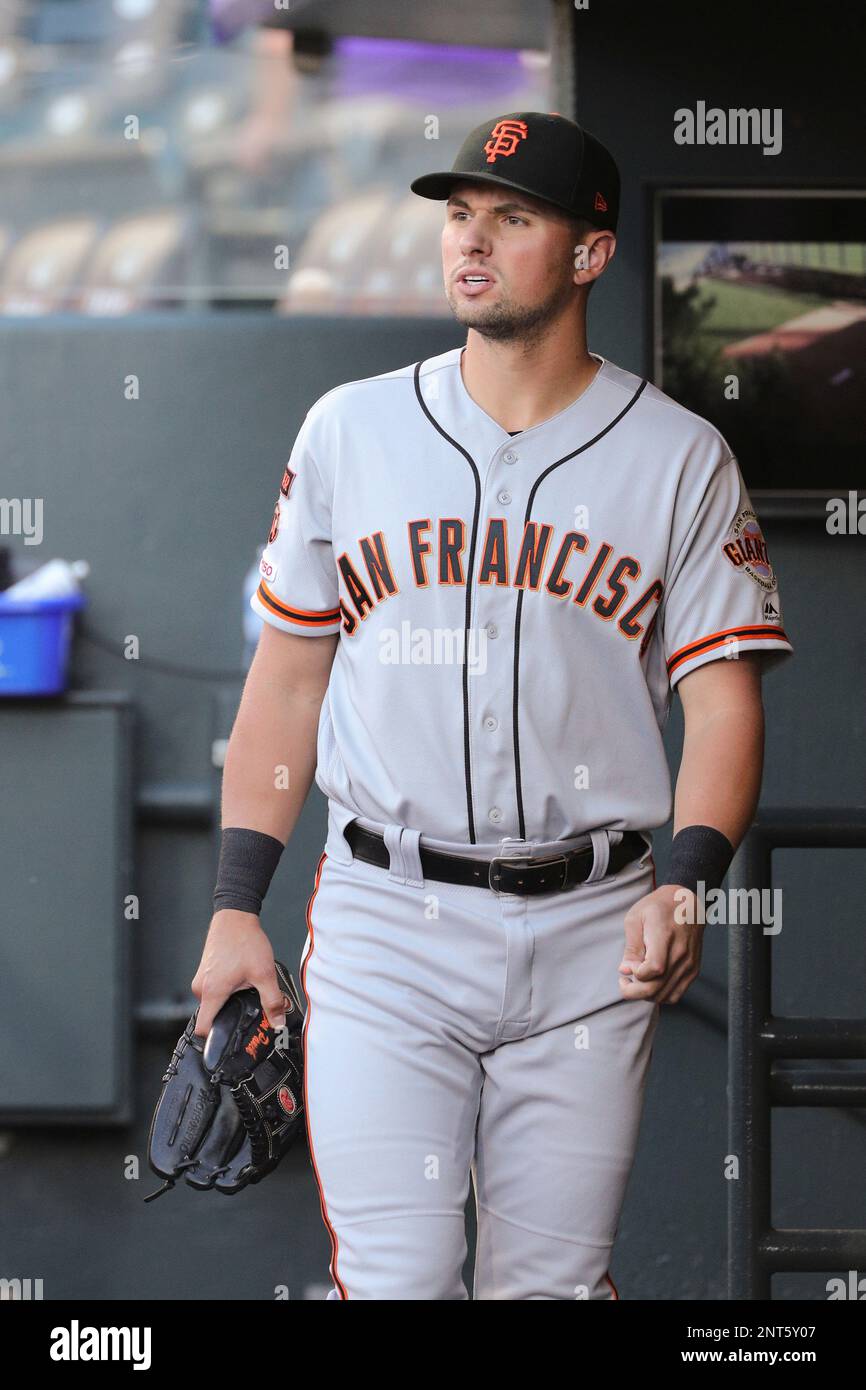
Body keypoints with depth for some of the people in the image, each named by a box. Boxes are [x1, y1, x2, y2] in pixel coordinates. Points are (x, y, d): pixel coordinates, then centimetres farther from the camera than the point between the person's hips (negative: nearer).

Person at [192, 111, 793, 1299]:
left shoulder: (682, 458, 2)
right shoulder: (350, 428, 7)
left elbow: (724, 700, -2)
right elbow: (288, 676, 10)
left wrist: (687, 886, -19)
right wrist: (236, 909, 4)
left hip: (588, 933, 0)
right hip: (382, 925, 0)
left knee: (554, 1281, 5)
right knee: (393, 1277, -7)